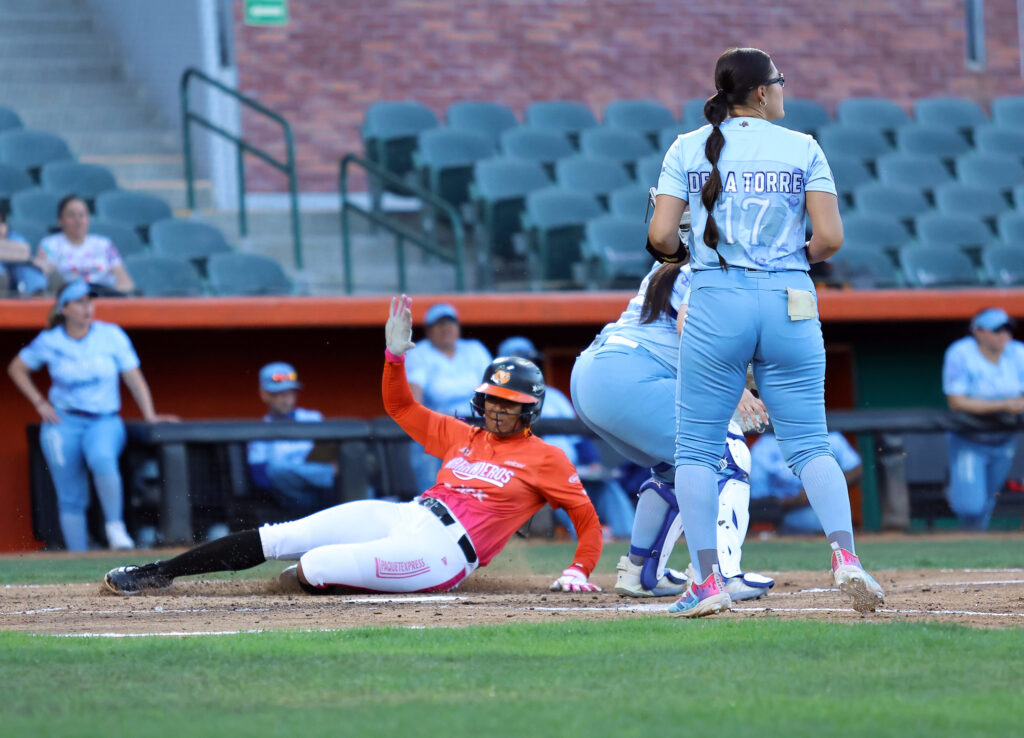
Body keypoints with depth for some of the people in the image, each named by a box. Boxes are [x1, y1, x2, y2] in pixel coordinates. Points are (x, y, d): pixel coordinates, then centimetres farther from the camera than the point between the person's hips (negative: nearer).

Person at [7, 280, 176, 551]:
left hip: (105, 422, -1)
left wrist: (150, 417, -8)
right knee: (70, 498, -5)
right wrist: (40, 403, 5)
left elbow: (134, 378, 2)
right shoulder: (49, 342, 1)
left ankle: (116, 529, -30)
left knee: (101, 458, -36)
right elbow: (16, 368, 16)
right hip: (62, 423, 1)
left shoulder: (111, 335, 0)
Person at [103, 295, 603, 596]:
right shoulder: (463, 436, 20)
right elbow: (399, 406, 25)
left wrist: (578, 572, -10)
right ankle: (156, 573, 0)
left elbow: (588, 518, 3)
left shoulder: (544, 459, 2)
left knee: (314, 566, -25)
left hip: (444, 553, -6)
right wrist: (396, 354, 11)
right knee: (278, 537, -5)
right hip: (403, 516, 6)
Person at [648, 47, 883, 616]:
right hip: (790, 304, 1)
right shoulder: (804, 149, 3)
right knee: (810, 444, 6)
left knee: (697, 448, 7)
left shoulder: (689, 148, 3)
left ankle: (708, 579, -3)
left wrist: (679, 252, 18)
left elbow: (661, 236, -4)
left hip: (716, 304, -1)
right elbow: (831, 238, -5)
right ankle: (846, 554, -14)